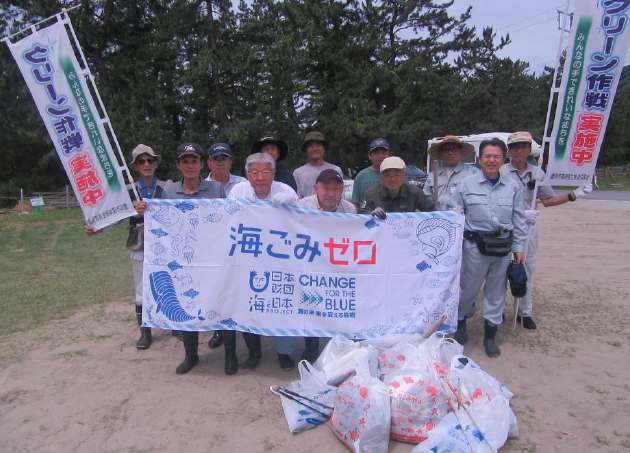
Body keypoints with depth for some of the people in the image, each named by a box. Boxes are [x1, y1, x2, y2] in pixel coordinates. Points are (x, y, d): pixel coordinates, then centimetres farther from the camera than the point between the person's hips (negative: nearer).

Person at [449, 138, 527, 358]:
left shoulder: (513, 187, 7)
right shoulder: (466, 184, 0)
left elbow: (519, 220, 10)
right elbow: (453, 210, 6)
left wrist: (519, 248, 8)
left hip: (503, 247, 3)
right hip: (476, 245, -2)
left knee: (496, 290, 10)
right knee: (469, 287, 5)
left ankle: (490, 335, 24)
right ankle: (460, 321, 32)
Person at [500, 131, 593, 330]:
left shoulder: (537, 173, 8)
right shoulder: (501, 172, -6)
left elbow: (548, 201, 9)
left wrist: (574, 195, -2)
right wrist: (521, 213, -22)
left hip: (529, 228, 4)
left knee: (528, 269, 9)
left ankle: (525, 312, 21)